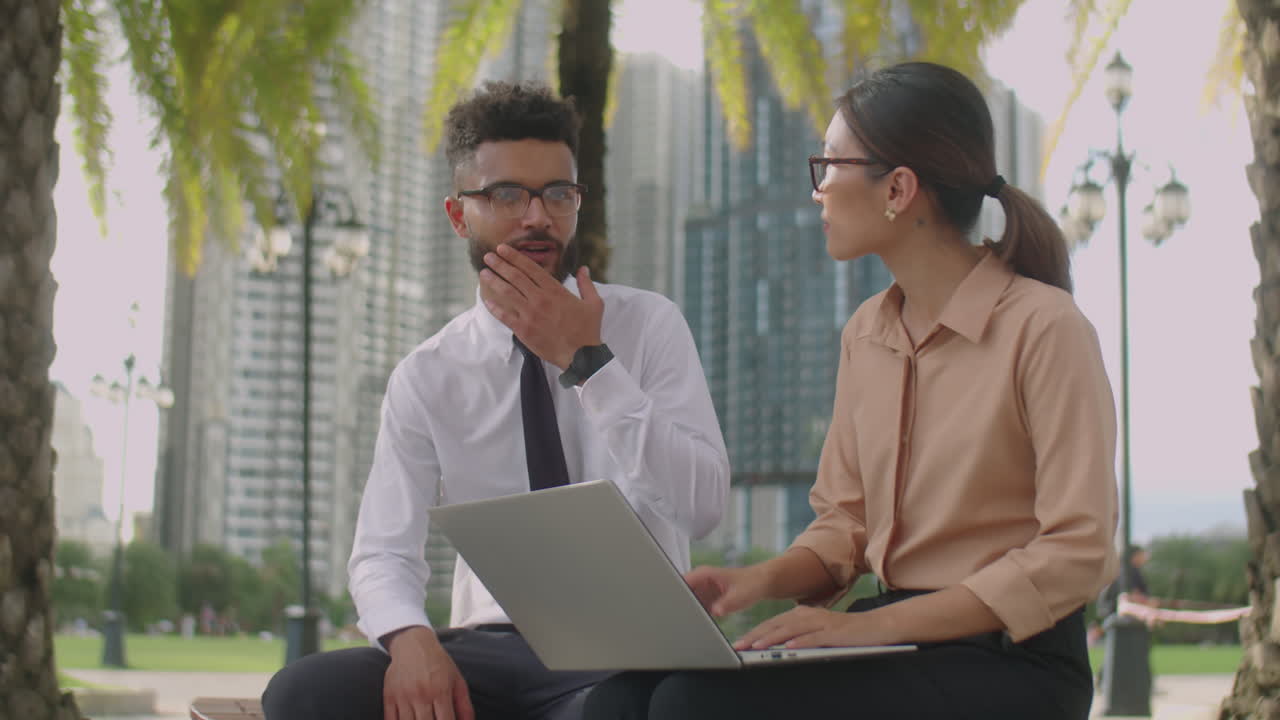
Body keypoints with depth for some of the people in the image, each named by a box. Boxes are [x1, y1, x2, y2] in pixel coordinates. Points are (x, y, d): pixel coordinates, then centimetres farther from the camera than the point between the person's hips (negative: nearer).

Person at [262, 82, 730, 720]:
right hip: (486, 650, 3)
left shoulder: (649, 325, 3)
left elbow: (701, 507, -10)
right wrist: (410, 639, -22)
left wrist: (586, 360, -14)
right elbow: (383, 552, 1)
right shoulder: (427, 377, 8)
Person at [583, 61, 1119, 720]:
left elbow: (1077, 554, -14)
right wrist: (767, 579, -7)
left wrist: (875, 623, -19)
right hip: (896, 641, 6)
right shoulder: (865, 334, 12)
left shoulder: (1044, 328, -10)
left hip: (1012, 663, -6)